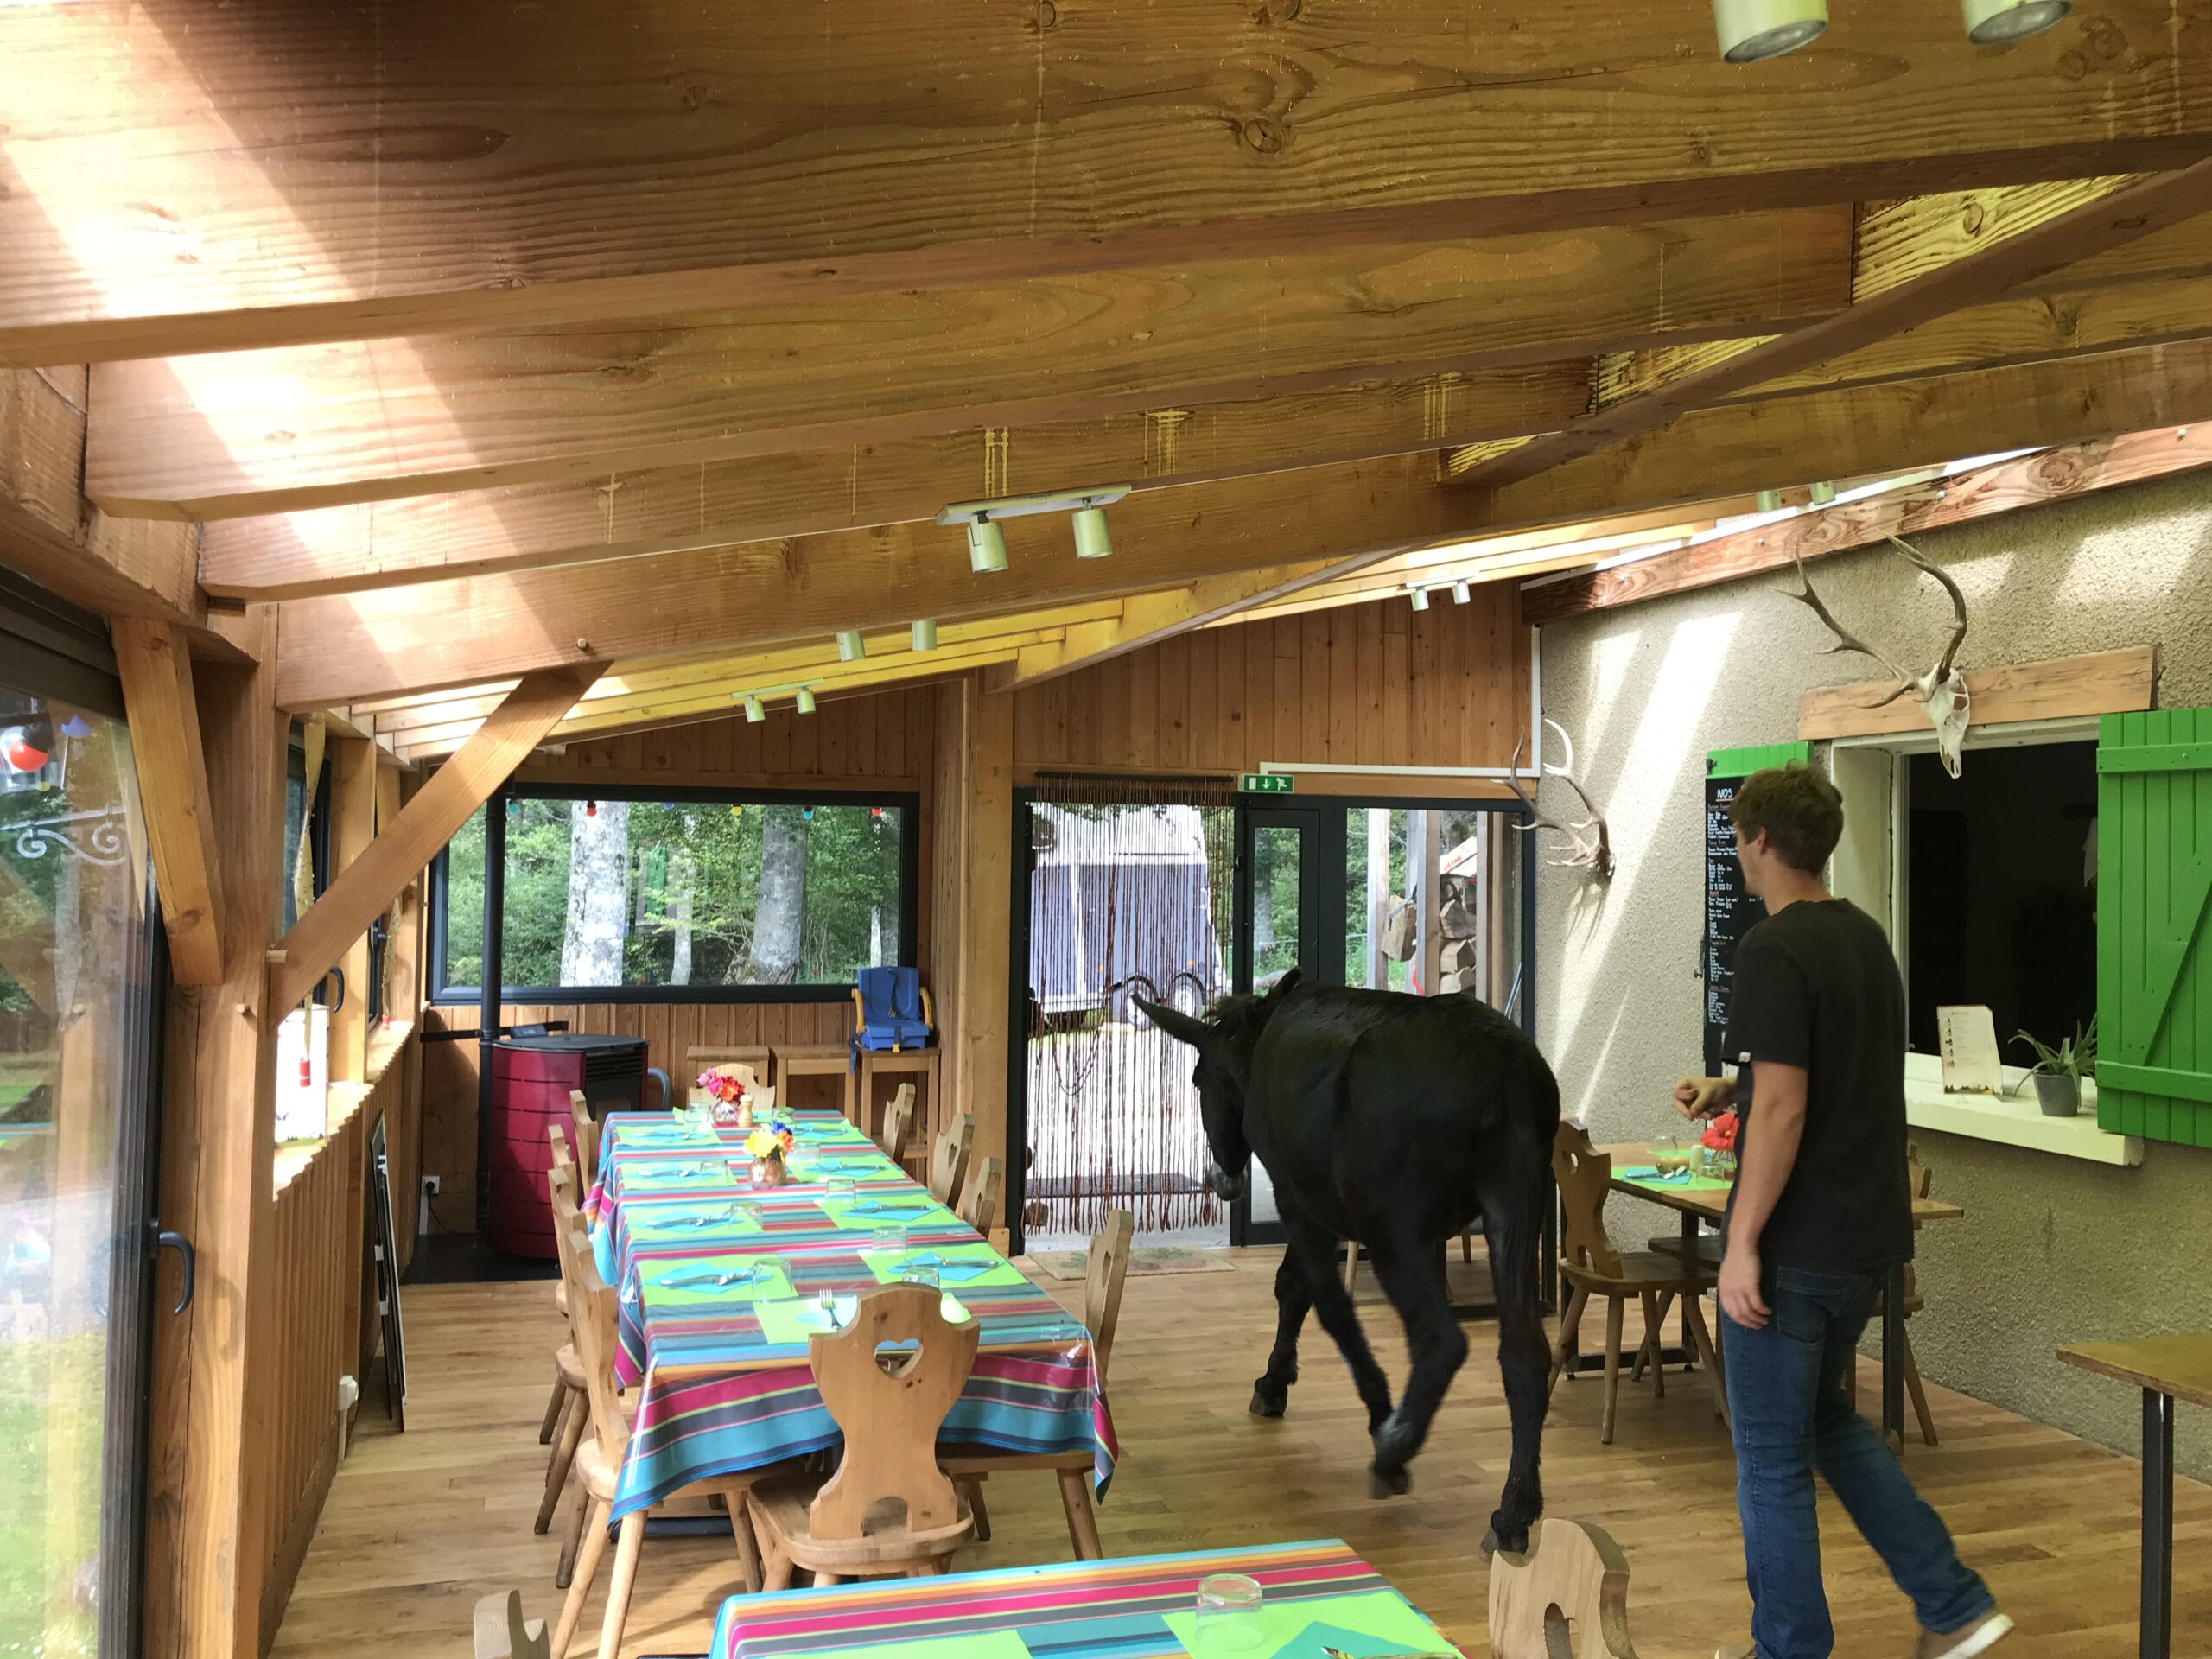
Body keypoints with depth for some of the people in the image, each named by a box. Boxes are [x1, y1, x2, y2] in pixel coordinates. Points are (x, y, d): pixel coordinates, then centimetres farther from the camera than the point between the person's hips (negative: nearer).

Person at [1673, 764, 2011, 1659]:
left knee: (1772, 1452, 6)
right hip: (1869, 1233, 9)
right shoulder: (1865, 937, 9)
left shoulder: (1775, 949, -20)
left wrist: (1743, 1243, -20)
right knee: (1824, 1415, 24)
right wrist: (1729, 1089, 13)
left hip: (1795, 1245, -9)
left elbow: (1782, 1110, -24)